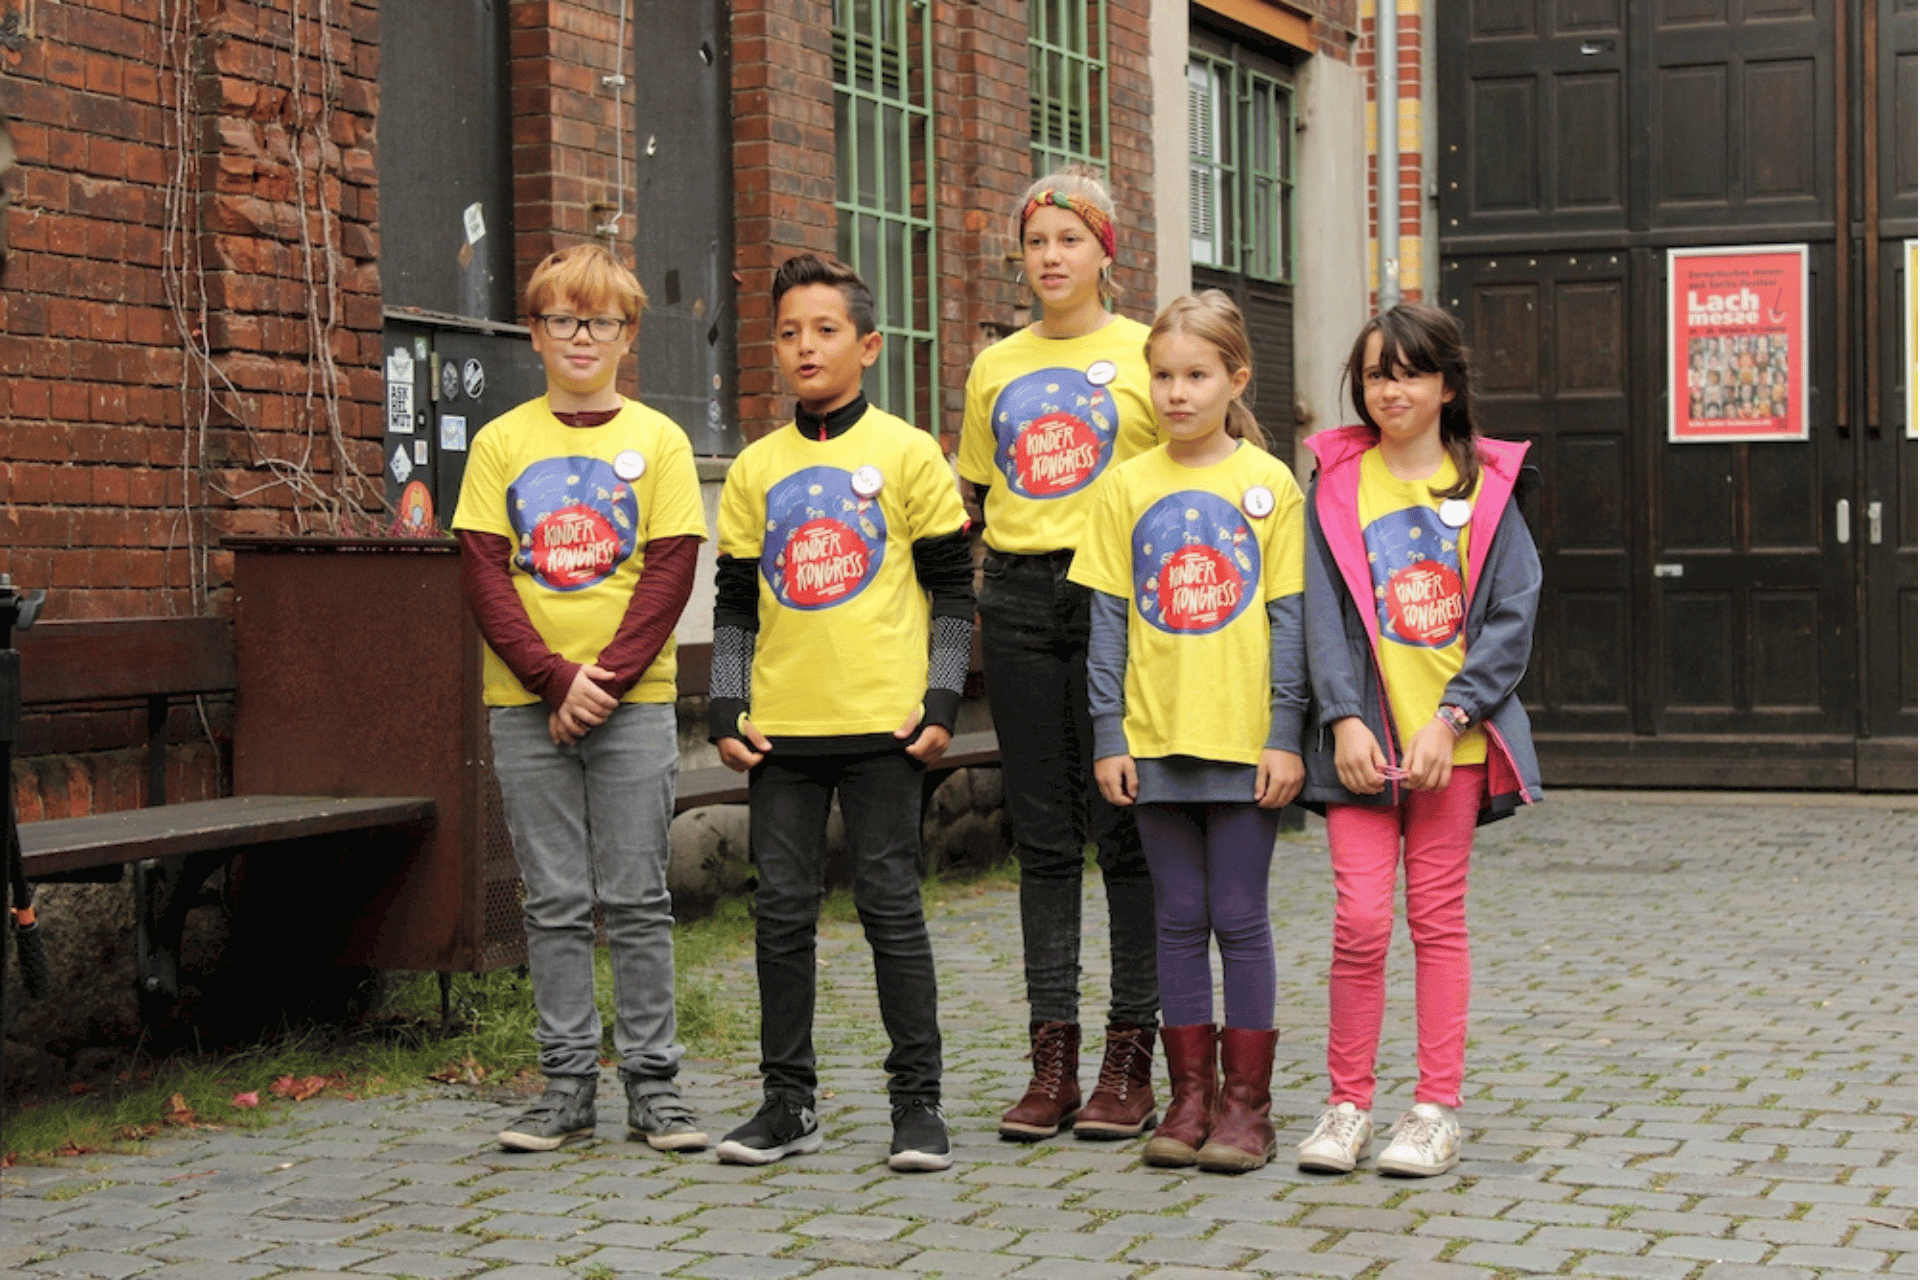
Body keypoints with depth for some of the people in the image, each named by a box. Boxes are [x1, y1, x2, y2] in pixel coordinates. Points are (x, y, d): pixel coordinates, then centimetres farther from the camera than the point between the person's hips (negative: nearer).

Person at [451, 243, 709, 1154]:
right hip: (526, 702, 1)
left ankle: (653, 1083, 9)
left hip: (634, 700, -1)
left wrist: (605, 679, -13)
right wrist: (554, 675, -12)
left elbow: (668, 574, -3)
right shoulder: (501, 443, 6)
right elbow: (482, 575, -1)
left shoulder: (657, 440, 4)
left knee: (636, 899, 2)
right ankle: (567, 1085, 12)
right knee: (554, 901, 5)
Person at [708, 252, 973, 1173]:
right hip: (780, 726, 4)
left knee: (891, 906, 0)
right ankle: (788, 1102, 16)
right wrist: (726, 708, 3)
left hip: (881, 721, -3)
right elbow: (734, 604, 13)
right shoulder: (756, 468, 9)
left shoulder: (907, 455, 0)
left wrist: (941, 700, -7)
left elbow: (954, 592, 1)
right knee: (782, 911, 6)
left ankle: (917, 1102, 9)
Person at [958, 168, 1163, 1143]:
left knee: (1124, 832, -2)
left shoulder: (1145, 354, 2)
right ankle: (1052, 1059, 10)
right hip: (1017, 599, 4)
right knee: (1042, 835, 5)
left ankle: (1130, 1058, 5)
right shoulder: (996, 366, 14)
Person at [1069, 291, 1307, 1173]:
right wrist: (1108, 735, 0)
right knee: (1179, 919, 8)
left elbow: (1288, 617, -1)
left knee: (1239, 919, 2)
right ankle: (1190, 1097, 16)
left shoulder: (1268, 483, -1)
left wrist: (1285, 734, -7)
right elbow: (1108, 620, 5)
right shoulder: (1127, 487, 5)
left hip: (1245, 738, -2)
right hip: (1155, 737, 2)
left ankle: (1246, 1102, 10)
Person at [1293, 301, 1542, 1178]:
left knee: (1438, 917, 6)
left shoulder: (1486, 484, 3)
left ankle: (1437, 1108, 13)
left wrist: (1450, 718, -11)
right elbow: (1321, 610, 0)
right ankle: (1348, 1104, 8)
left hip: (1455, 740, 0)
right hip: (1363, 736, 0)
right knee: (1360, 917, -5)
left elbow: (1513, 615, -1)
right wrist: (1344, 718, -11)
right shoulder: (1337, 484, 5)